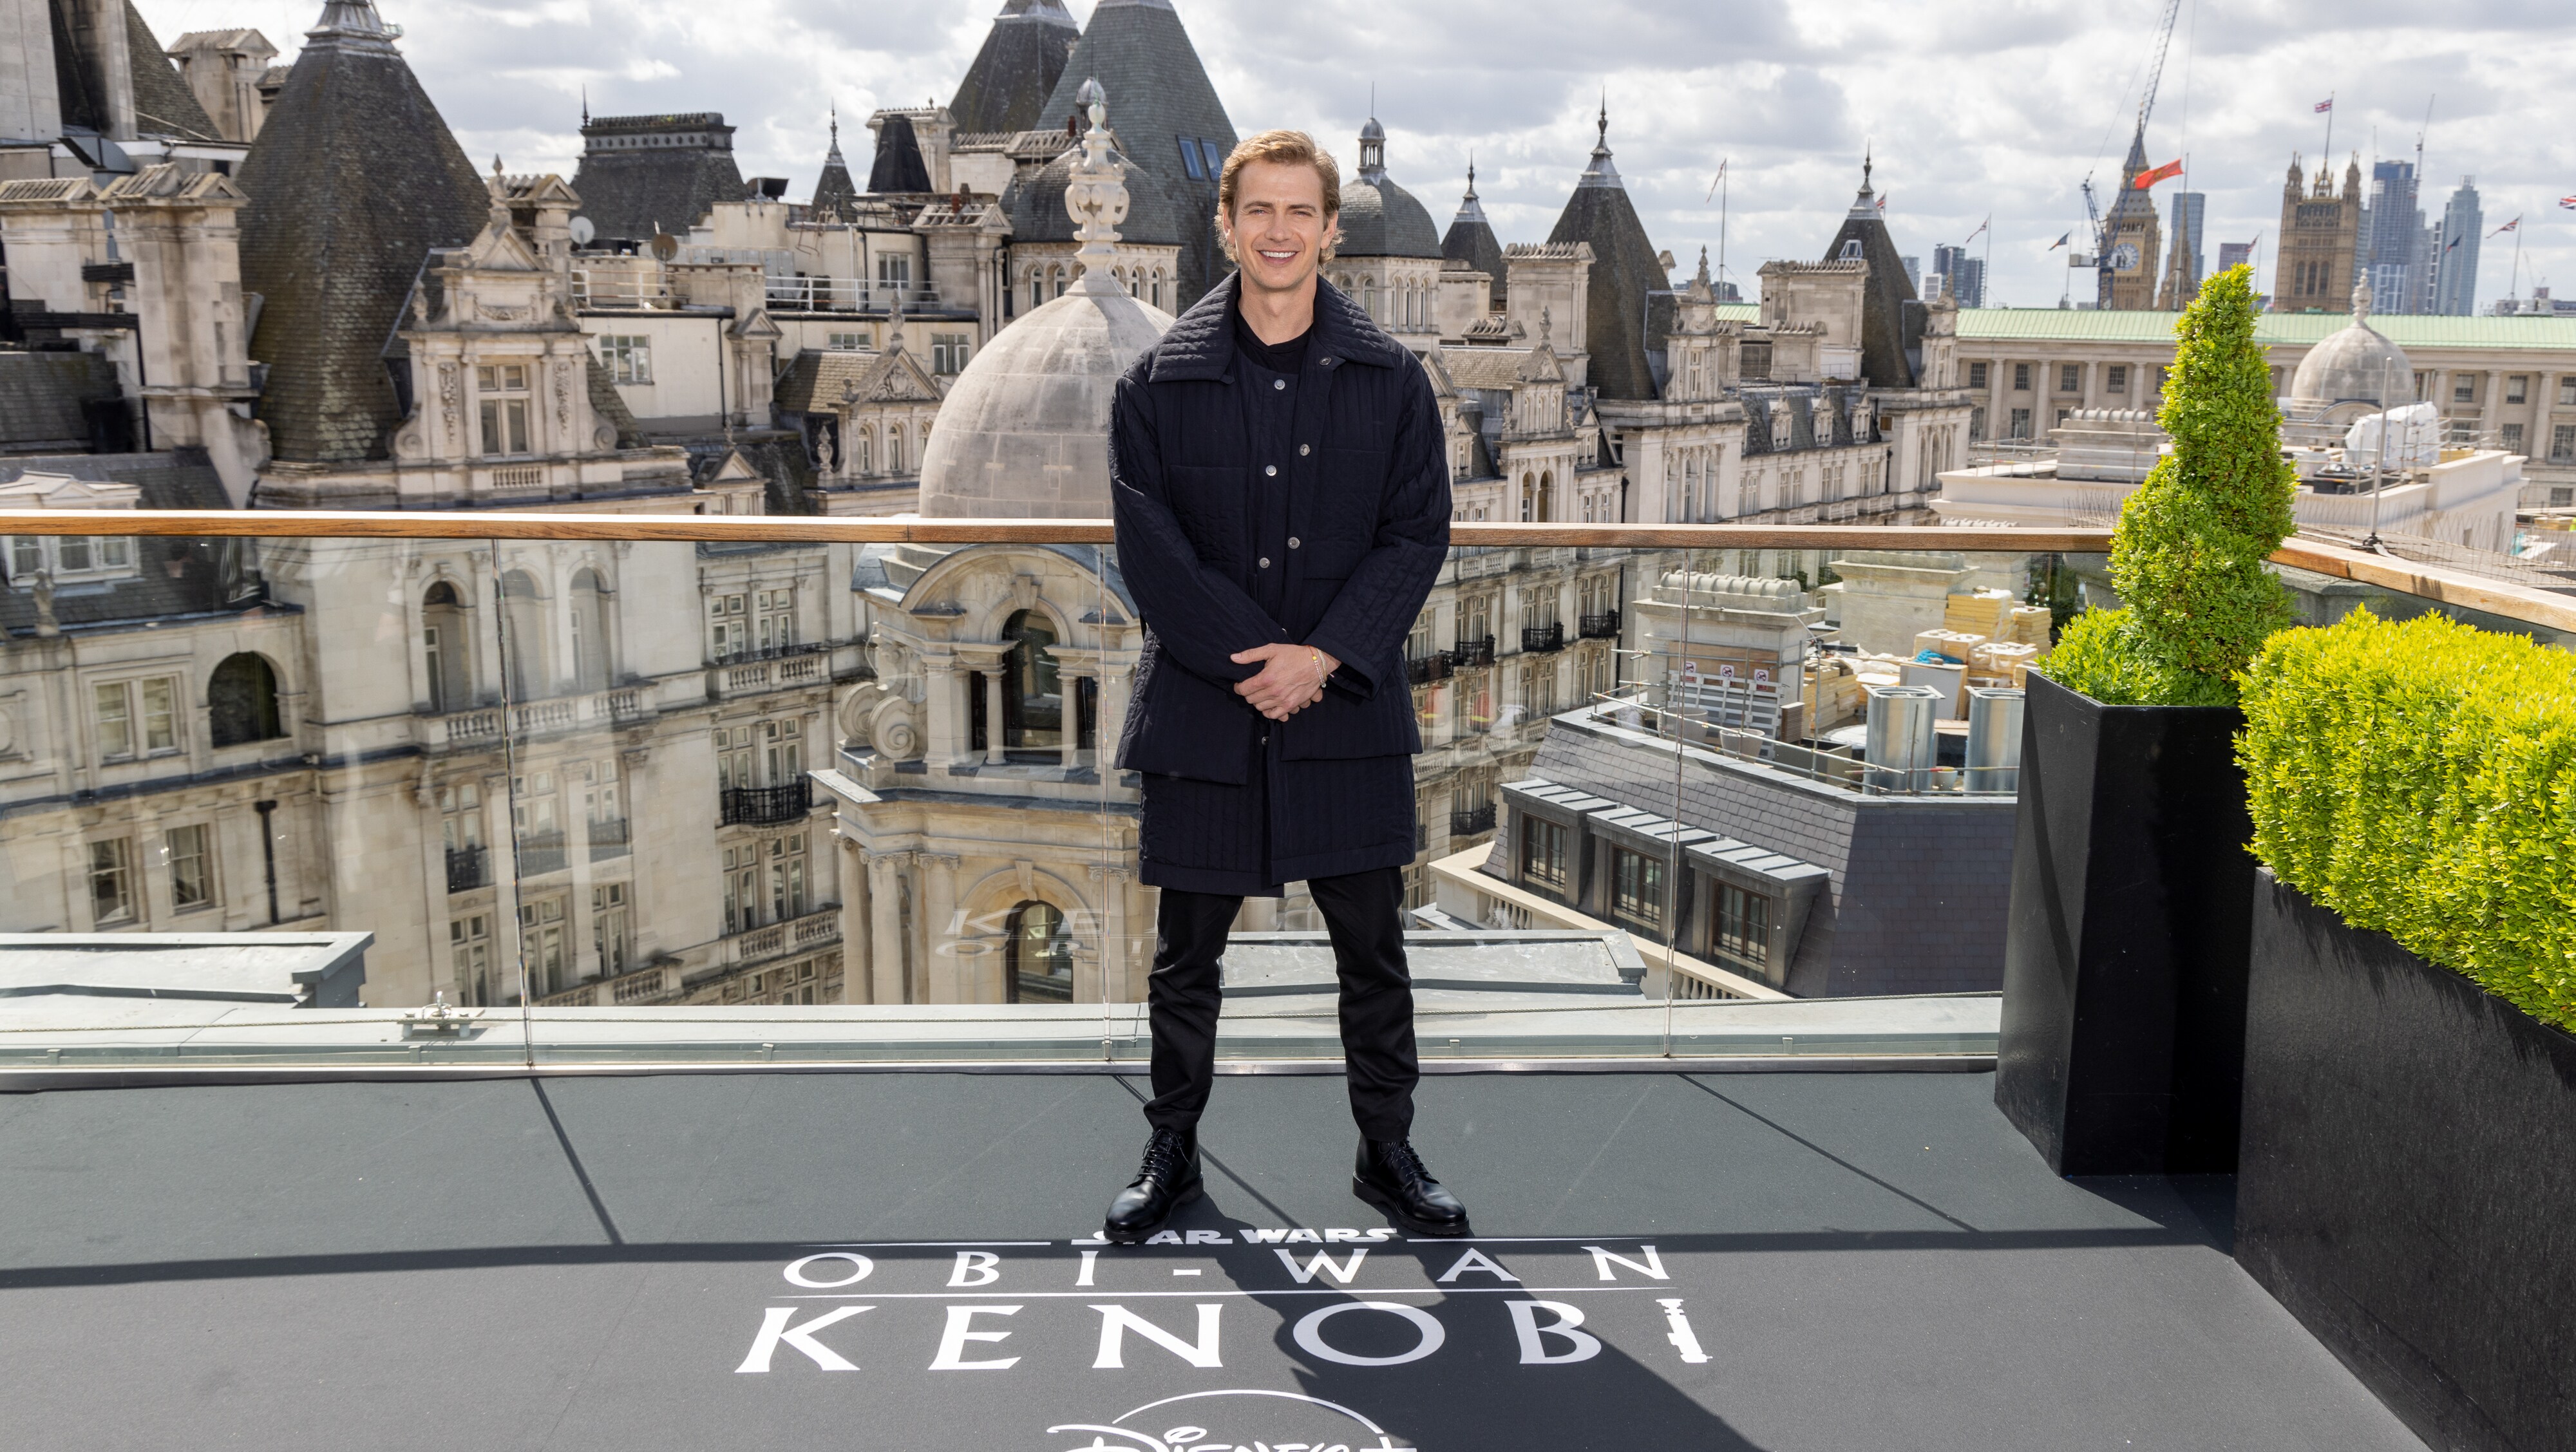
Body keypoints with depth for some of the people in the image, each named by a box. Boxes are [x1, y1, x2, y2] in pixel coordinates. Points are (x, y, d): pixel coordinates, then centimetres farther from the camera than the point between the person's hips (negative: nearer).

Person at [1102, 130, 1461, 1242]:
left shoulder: (1390, 380, 2)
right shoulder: (1159, 385, 0)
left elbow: (1418, 534, -2)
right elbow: (1149, 550, -5)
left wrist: (1325, 657, -14)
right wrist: (1252, 660, -14)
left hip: (1351, 710, 1)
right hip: (1203, 712, 0)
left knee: (1372, 946, 9)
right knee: (1187, 950, 11)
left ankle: (1387, 1151, 26)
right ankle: (1172, 1150, 29)